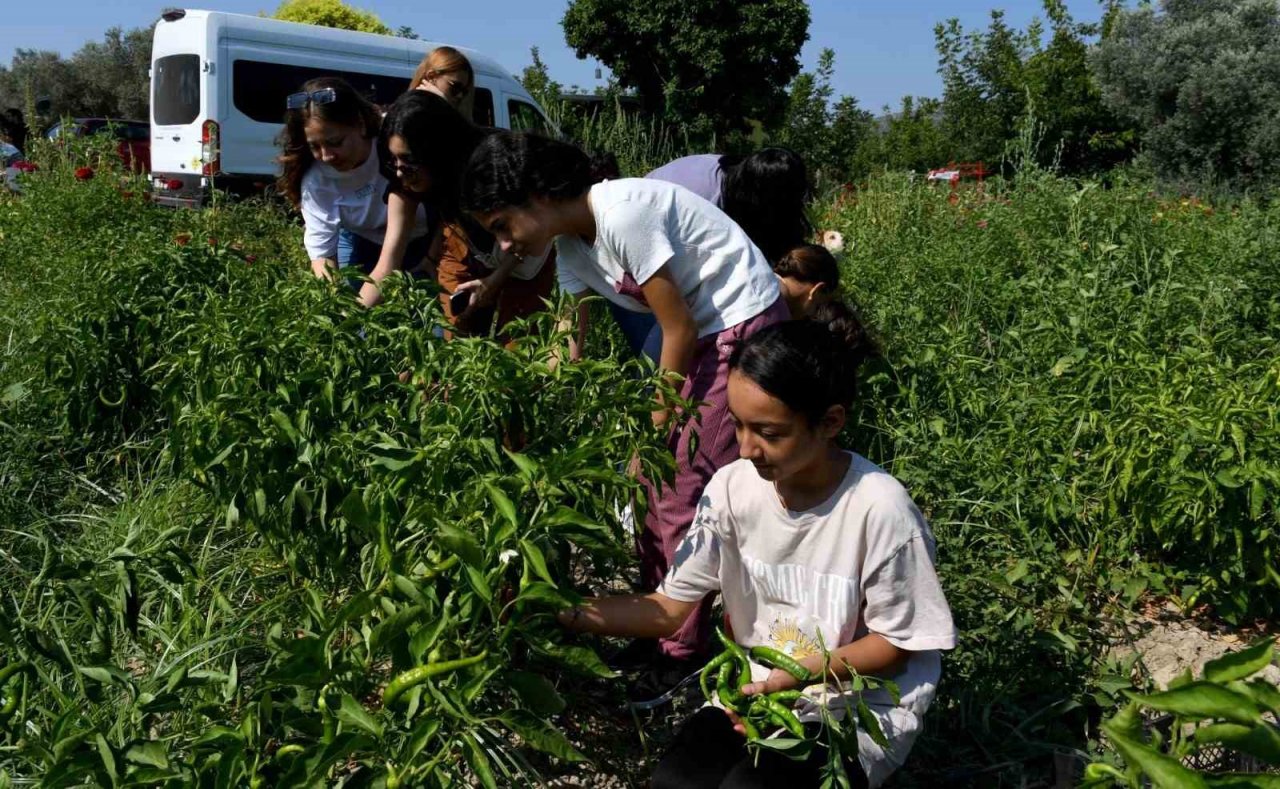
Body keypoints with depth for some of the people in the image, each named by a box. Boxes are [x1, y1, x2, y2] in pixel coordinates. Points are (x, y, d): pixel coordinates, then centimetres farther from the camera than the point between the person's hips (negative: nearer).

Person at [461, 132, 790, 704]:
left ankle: (683, 654, 6)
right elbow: (568, 347, 7)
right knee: (654, 480, 9)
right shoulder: (571, 245, 2)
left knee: (683, 491, -7)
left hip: (745, 324, -9)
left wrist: (659, 423, -9)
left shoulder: (622, 216, -24)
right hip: (700, 332, 9)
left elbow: (679, 329, -19)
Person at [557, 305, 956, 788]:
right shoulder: (733, 487, -12)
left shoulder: (879, 510, -25)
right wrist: (562, 612, -19)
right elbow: (669, 608, -7)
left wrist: (803, 672, -25)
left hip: (862, 706, -3)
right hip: (759, 689, 4)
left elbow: (895, 644, -11)